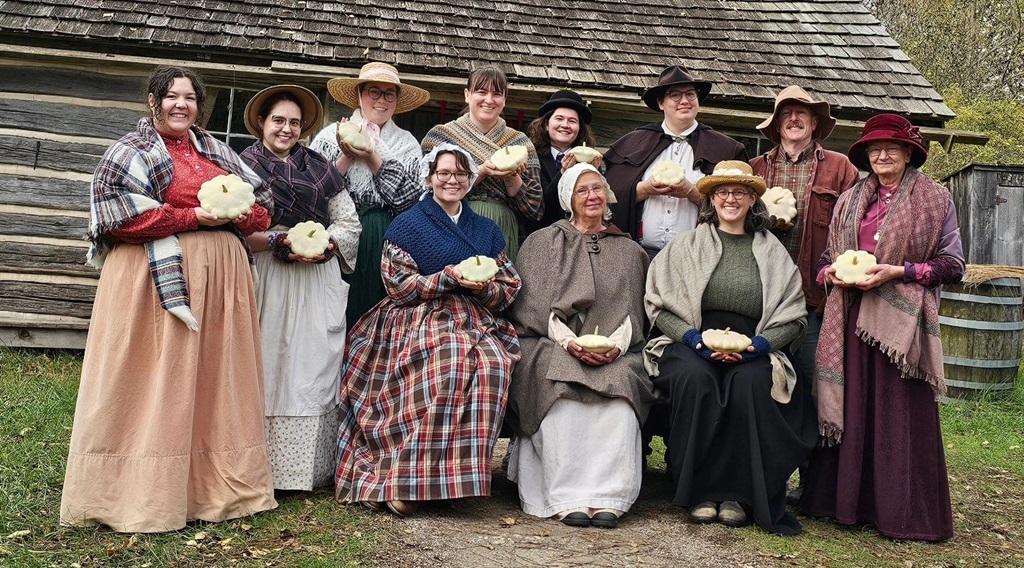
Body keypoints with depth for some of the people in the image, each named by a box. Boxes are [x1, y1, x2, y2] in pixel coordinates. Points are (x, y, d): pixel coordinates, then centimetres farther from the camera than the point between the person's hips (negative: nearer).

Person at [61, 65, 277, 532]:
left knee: (219, 381, 6)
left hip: (221, 279, 6)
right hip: (157, 277, -5)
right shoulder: (132, 152, 3)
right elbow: (119, 215, -12)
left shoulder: (218, 152, 19)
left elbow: (262, 204, 17)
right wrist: (194, 217, -14)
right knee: (158, 382, -4)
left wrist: (233, 212, -5)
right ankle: (142, 494, 4)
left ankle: (214, 485, 14)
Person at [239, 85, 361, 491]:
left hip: (319, 280, 3)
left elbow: (349, 222, 14)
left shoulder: (320, 168, 17)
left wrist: (325, 243, -5)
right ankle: (267, 469, 2)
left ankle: (313, 469, 6)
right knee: (269, 368, -4)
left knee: (315, 367, 0)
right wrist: (279, 241, -14)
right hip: (267, 283, -2)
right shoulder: (244, 165, 8)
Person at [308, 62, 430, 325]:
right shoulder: (332, 134, 8)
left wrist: (372, 160, -10)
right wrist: (347, 158, -11)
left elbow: (407, 199, -3)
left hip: (384, 244, 1)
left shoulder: (407, 143, 11)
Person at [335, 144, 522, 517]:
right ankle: (409, 479, -27)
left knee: (492, 364, -29)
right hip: (419, 322, -4)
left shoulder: (487, 231, 19)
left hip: (475, 323, 4)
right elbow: (398, 285, -2)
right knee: (447, 364, -34)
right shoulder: (408, 225, 8)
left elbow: (509, 288, 15)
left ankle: (460, 471, -19)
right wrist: (449, 277, -11)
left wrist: (485, 287, -6)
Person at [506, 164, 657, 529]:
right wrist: (568, 340, -13)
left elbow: (632, 310, 13)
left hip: (613, 352, 2)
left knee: (619, 389, -31)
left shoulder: (629, 252, 21)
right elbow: (534, 304, 3)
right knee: (562, 389, -33)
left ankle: (607, 497, -30)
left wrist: (617, 344, -9)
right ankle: (568, 498, -31)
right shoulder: (541, 243, 15)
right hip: (549, 346, -1)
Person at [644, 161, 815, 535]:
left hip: (752, 352, 1)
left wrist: (759, 344, -10)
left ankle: (736, 494, -21)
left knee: (750, 382, -33)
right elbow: (658, 303, 3)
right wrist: (694, 338, -13)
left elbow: (794, 316, 9)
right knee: (694, 378, -33)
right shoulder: (687, 245, 11)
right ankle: (700, 492, -21)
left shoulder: (772, 251, 14)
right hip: (692, 345, 0)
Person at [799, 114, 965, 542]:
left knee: (901, 413, -2)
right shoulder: (849, 202, 16)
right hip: (851, 317, 4)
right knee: (848, 407, 5)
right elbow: (826, 259, 20)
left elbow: (952, 266, 0)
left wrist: (898, 272, -13)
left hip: (901, 319, -3)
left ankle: (903, 512, 9)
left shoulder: (935, 200, 4)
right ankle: (846, 501, 15)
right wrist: (832, 274, -3)